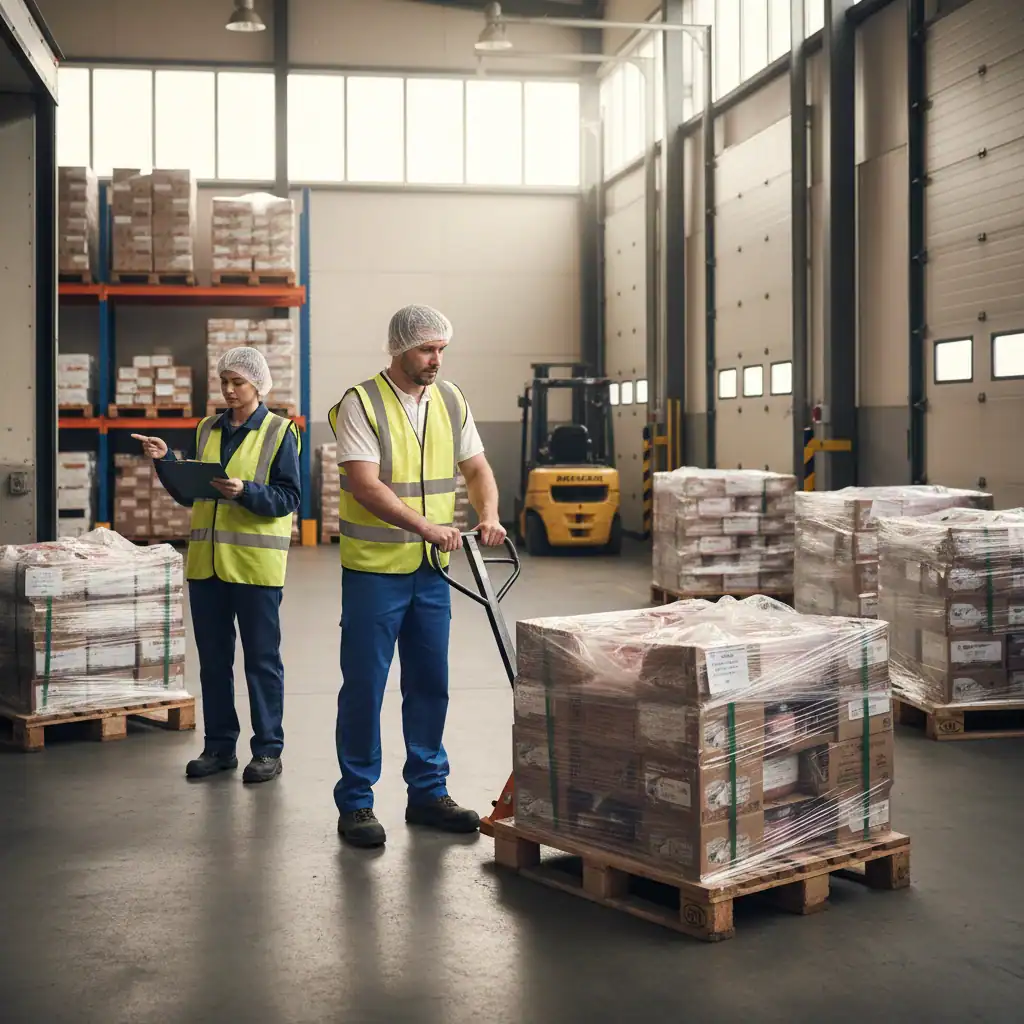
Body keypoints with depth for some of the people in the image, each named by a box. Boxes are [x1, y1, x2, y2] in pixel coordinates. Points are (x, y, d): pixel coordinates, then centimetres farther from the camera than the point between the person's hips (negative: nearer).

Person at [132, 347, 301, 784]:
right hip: (206, 561, 5)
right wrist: (165, 461, -3)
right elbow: (187, 493, 12)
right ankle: (219, 746, 21)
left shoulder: (279, 432, -3)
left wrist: (245, 492, -24)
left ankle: (268, 749, 11)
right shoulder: (207, 430, 12)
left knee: (262, 658, 2)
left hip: (256, 564, -5)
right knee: (213, 658, 11)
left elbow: (288, 497, -9)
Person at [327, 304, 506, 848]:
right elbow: (366, 486, -20)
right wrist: (425, 526, -30)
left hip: (432, 569, 6)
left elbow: (476, 467, 11)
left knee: (430, 684, 11)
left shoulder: (451, 401, 8)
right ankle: (355, 803, 10)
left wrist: (489, 515, -9)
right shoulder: (360, 404, -11)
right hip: (373, 567, -6)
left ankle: (428, 792, 23)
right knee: (364, 686, 0)